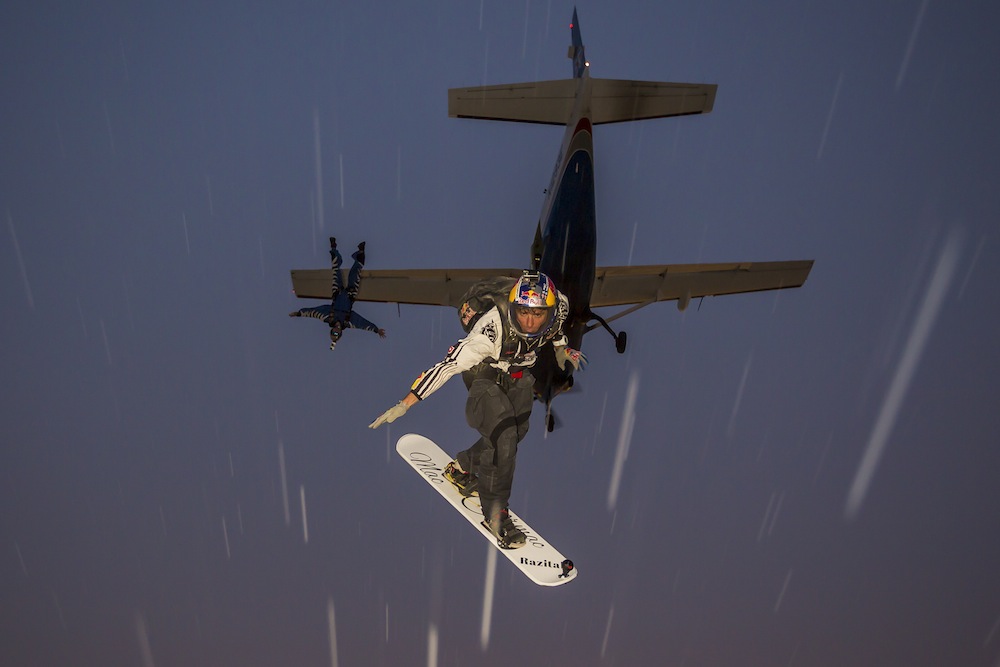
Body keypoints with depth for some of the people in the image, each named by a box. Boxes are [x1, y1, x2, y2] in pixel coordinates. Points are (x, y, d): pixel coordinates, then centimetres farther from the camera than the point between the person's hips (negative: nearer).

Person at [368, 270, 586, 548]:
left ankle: (461, 468, 39)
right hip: (486, 377, -6)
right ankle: (495, 512, 0)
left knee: (516, 433, 13)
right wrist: (405, 404, -39)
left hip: (519, 377, 6)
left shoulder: (559, 306, -25)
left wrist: (561, 347, 14)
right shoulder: (492, 329, -40)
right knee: (503, 437, -21)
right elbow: (449, 365, -39)